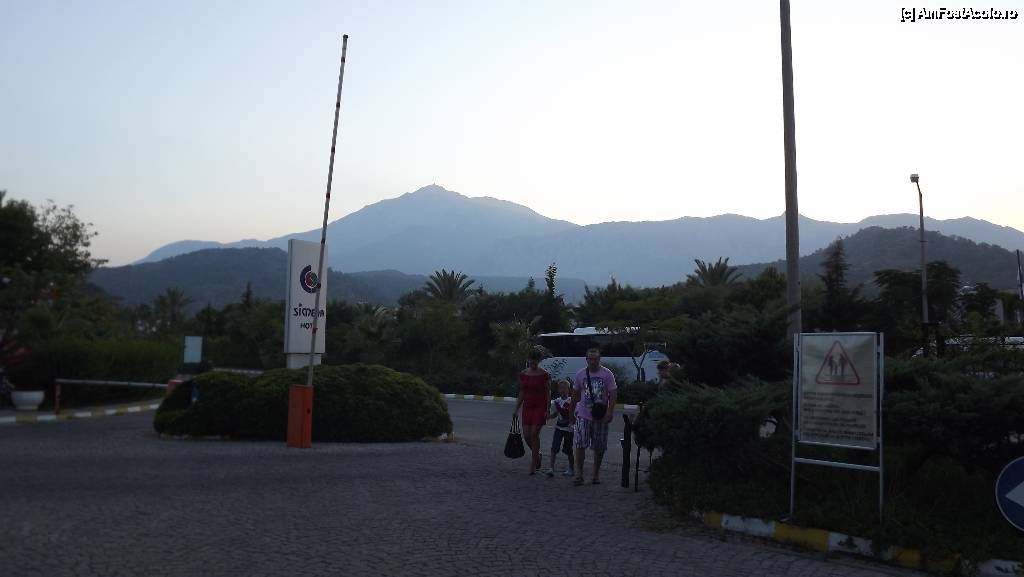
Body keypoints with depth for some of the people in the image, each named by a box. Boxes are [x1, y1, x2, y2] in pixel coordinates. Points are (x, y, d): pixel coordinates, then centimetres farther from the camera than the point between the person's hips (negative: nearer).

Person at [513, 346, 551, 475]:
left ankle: (533, 464, 2)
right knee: (526, 435, 0)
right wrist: (516, 408, 10)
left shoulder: (544, 375, -7)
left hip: (540, 407, -4)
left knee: (534, 433, -9)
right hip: (527, 406, 5)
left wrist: (548, 410, -11)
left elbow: (548, 394, -5)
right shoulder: (523, 374, 6)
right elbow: (522, 393, 13)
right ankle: (537, 454, 27)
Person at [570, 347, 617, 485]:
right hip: (583, 415, 1)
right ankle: (579, 474, -7)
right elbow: (575, 395, 13)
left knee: (599, 447, 8)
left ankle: (596, 474, 21)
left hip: (601, 416, 0)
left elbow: (612, 395, -5)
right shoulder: (580, 374, 4)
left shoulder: (607, 374, -2)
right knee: (579, 444, -10)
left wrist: (610, 412, -15)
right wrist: (573, 411, 14)